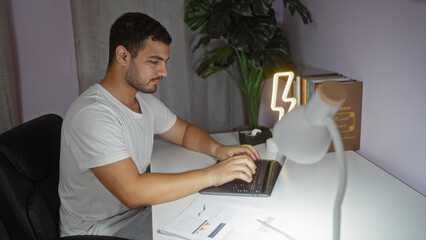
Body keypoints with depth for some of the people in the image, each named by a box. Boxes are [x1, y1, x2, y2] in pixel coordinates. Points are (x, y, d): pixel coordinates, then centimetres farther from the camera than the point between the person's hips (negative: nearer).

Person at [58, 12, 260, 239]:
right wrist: (212, 175, -33)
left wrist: (217, 149, -8)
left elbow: (184, 132, 14)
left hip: (139, 211, 8)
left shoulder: (144, 100, 2)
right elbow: (132, 192, -35)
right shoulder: (91, 114, -27)